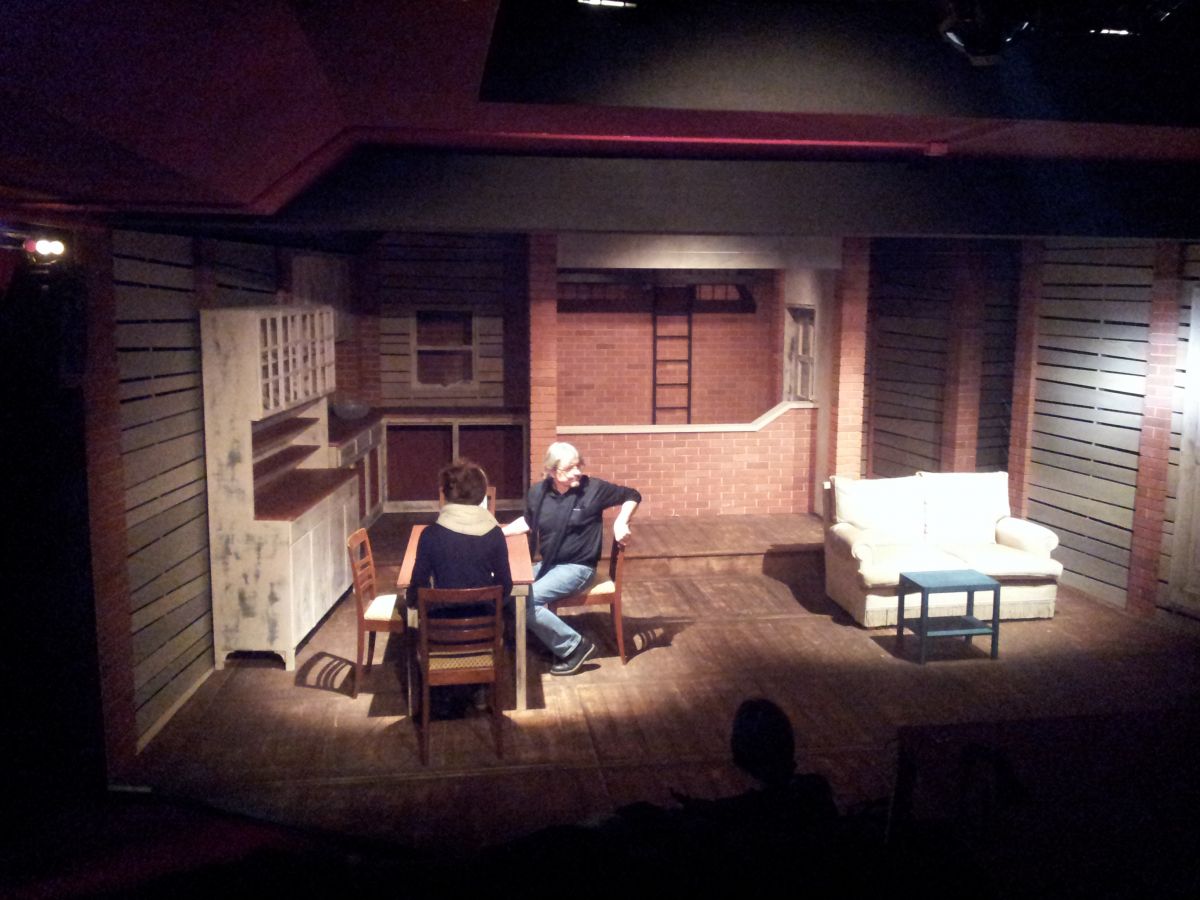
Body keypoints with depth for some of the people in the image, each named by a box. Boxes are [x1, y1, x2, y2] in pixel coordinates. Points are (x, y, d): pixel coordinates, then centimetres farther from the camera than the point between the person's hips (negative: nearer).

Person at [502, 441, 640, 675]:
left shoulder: (593, 488, -12)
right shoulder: (537, 492, 0)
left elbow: (632, 496, 1)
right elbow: (528, 522, 20)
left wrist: (620, 523, -15)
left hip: (577, 567, -6)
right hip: (547, 564, 6)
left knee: (526, 600, -26)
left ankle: (575, 645, -9)